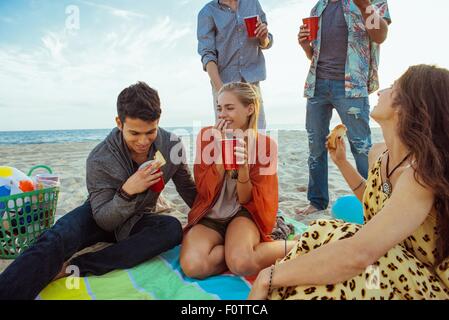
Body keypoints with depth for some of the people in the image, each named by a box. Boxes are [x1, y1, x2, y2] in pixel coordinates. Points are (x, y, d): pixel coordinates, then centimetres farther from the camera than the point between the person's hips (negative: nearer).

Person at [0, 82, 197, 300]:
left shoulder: (172, 145, -18)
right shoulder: (100, 160, -23)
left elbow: (188, 189, -1)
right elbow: (104, 221, -20)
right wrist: (126, 192, -38)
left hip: (136, 222, 2)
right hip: (100, 218, -1)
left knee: (173, 228, -32)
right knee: (55, 240, -34)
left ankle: (73, 267, -29)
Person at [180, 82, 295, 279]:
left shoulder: (265, 144, -8)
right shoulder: (207, 135, -6)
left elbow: (246, 200, -8)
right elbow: (205, 192, -11)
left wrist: (243, 165, -26)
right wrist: (221, 151, -22)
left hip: (242, 215, -1)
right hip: (209, 216, 2)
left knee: (241, 263, -32)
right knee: (193, 266, -28)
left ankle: (292, 246, -7)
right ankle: (244, 250, -7)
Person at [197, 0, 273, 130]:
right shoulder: (207, 12, 1)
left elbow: (265, 44, 18)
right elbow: (207, 54, -8)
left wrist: (264, 37, -7)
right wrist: (220, 88, -22)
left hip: (252, 80, 3)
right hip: (224, 82, -3)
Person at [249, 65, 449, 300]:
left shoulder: (421, 174, -29)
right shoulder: (378, 154, -3)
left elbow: (358, 254, -42)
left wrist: (269, 276, -35)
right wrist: (341, 161, 8)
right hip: (390, 272, 7)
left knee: (328, 237, -28)